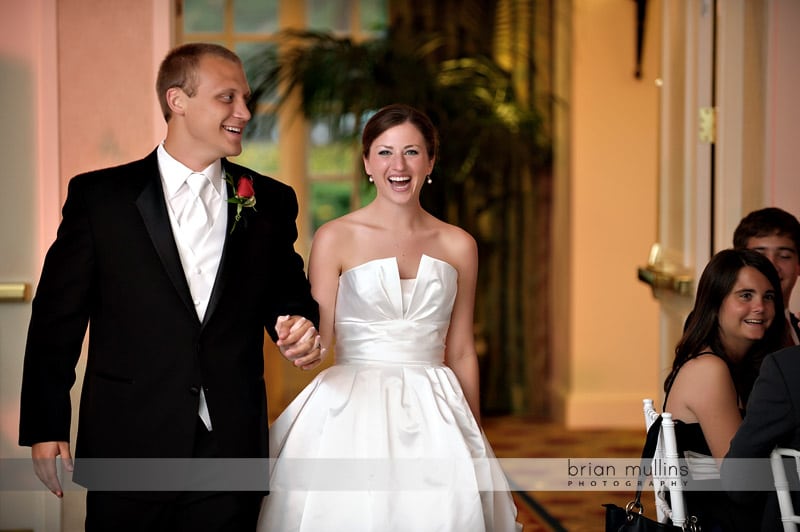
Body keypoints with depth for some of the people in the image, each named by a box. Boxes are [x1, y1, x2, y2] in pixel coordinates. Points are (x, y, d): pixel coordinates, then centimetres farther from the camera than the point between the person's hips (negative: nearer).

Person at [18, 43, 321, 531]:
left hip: (232, 445, 2)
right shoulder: (99, 196, 0)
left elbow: (287, 293, 16)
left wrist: (298, 325, -8)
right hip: (130, 444, -2)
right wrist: (45, 426, -2)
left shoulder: (271, 202, 8)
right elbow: (58, 317, 1)